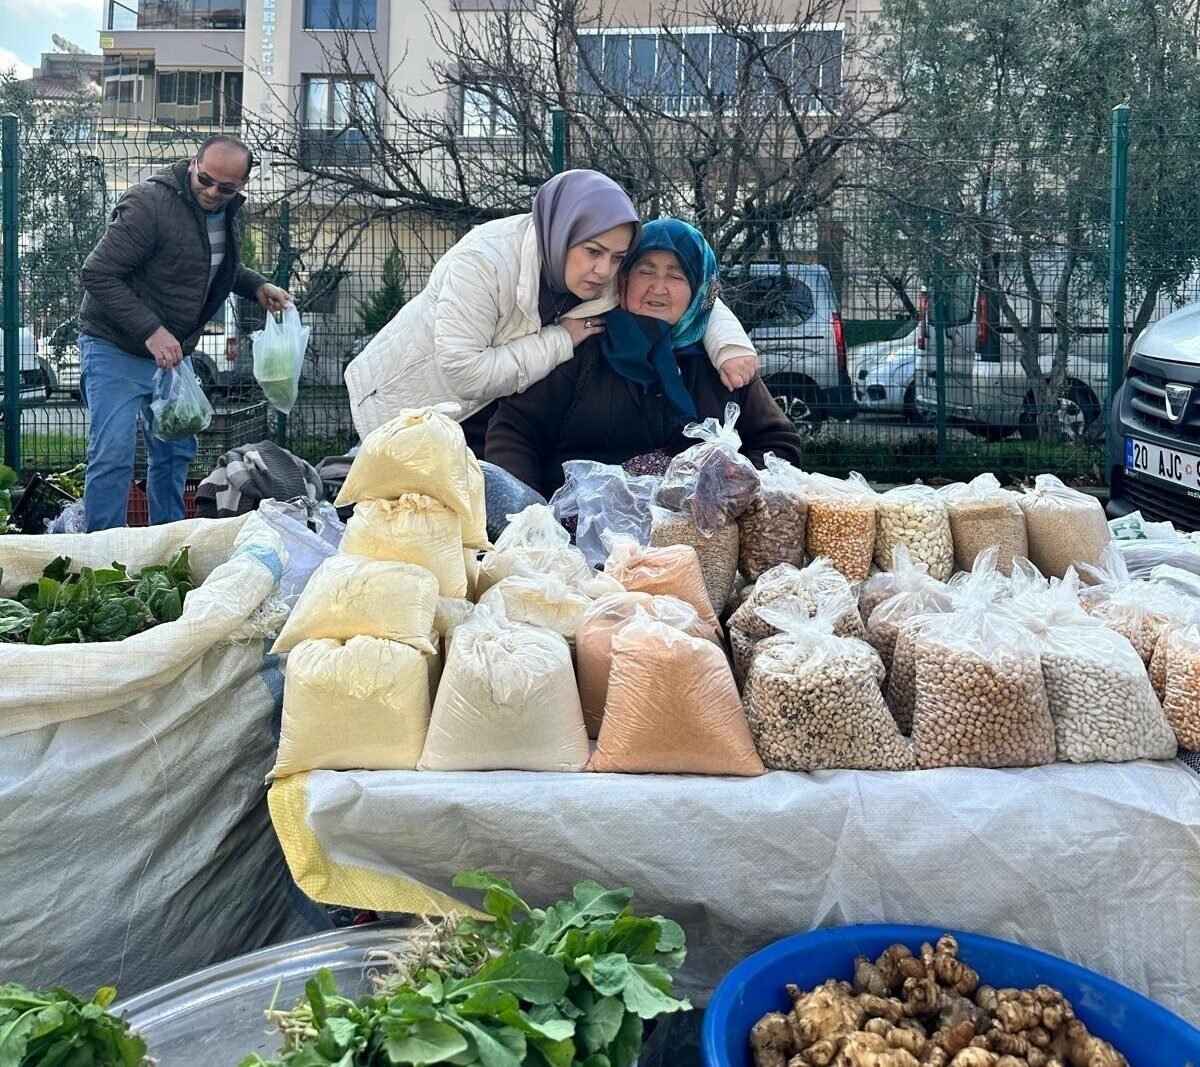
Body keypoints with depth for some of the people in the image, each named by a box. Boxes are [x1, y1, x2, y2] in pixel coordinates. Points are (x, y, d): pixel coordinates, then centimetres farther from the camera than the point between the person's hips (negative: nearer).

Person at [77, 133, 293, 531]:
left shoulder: (229, 212, 3)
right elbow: (97, 275, -22)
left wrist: (257, 286, 2)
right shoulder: (150, 203, -22)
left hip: (173, 351, 8)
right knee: (113, 456, -10)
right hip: (115, 349, -7)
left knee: (176, 452, 13)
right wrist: (150, 330, -30)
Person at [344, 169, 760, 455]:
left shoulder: (609, 274, -13)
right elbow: (464, 375, -36)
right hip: (411, 403, -6)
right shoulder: (484, 260, -30)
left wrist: (732, 345, -26)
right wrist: (561, 340, -29)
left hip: (496, 408, 6)